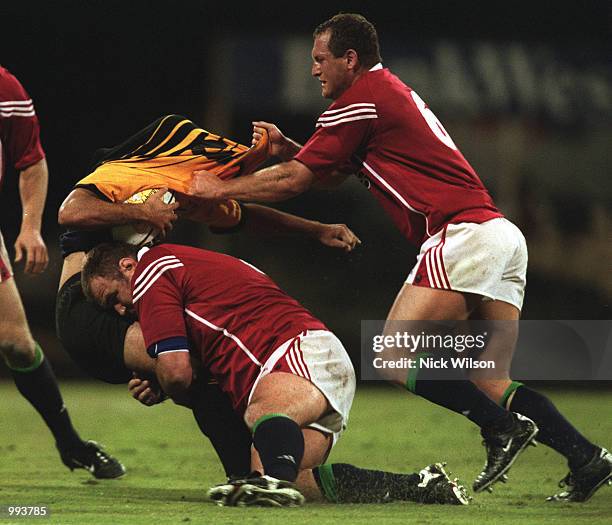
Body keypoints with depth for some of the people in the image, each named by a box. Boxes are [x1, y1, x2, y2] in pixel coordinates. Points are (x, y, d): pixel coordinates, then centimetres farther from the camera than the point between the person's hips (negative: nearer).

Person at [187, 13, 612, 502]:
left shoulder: (361, 99, -5)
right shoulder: (393, 92, 24)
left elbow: (294, 181, -2)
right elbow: (334, 172, 32)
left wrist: (219, 188, 9)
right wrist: (287, 147, 16)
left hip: (464, 236, -9)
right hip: (501, 236, 9)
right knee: (490, 383, 7)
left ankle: (504, 427, -15)